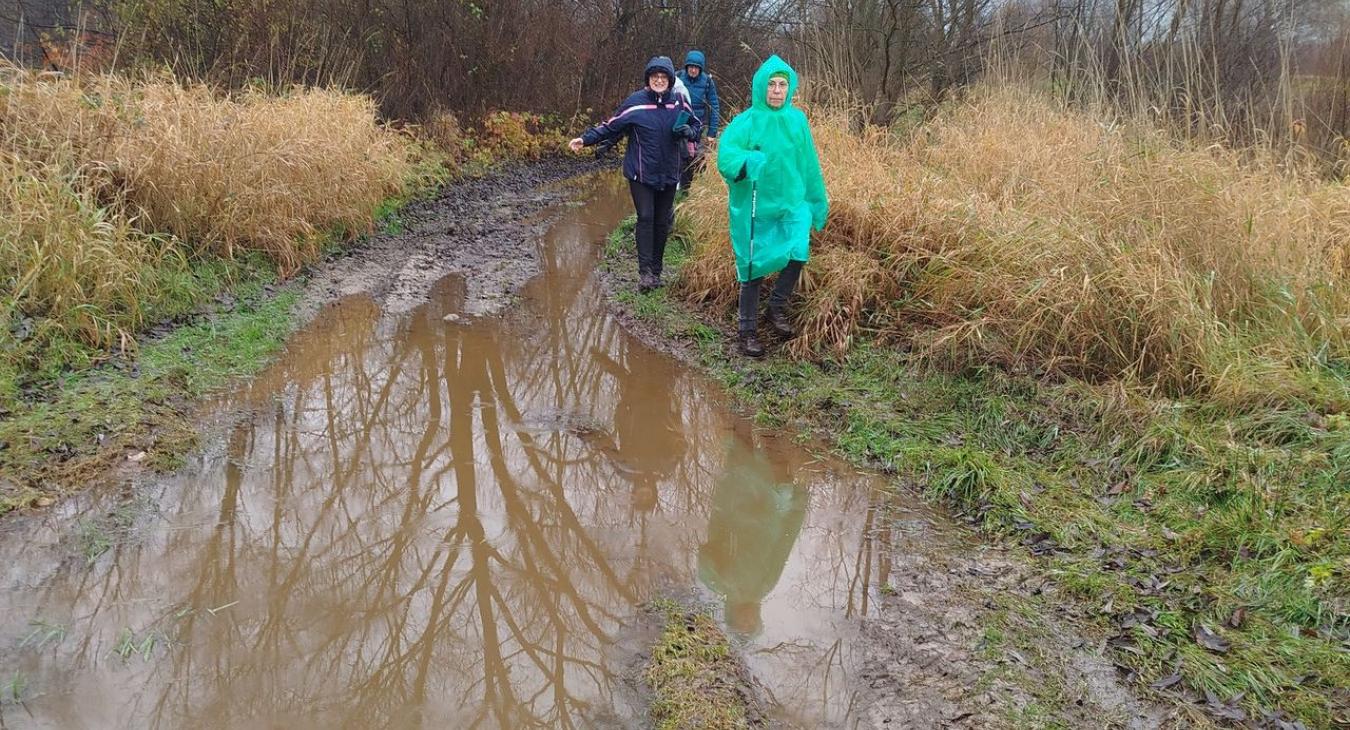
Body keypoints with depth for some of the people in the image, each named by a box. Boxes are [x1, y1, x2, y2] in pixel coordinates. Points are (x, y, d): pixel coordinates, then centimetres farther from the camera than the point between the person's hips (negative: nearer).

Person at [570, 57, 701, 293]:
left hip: (668, 175, 4)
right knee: (645, 218, -12)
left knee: (662, 222, 8)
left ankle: (656, 271, 20)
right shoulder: (635, 102, -8)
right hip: (641, 174, -3)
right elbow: (610, 127, -4)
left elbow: (697, 125, 14)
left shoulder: (678, 103, 2)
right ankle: (645, 271, -10)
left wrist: (689, 132, -9)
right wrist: (586, 139, -14)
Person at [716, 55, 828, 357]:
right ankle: (748, 330, 21)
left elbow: (808, 164, 11)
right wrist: (748, 161, -44)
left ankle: (777, 306, 8)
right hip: (754, 206, -2)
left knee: (798, 252, -18)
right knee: (754, 266, 4)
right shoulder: (746, 122, -9)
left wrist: (818, 201, 17)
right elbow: (725, 154, -23)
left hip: (792, 201, 3)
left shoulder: (797, 119, 2)